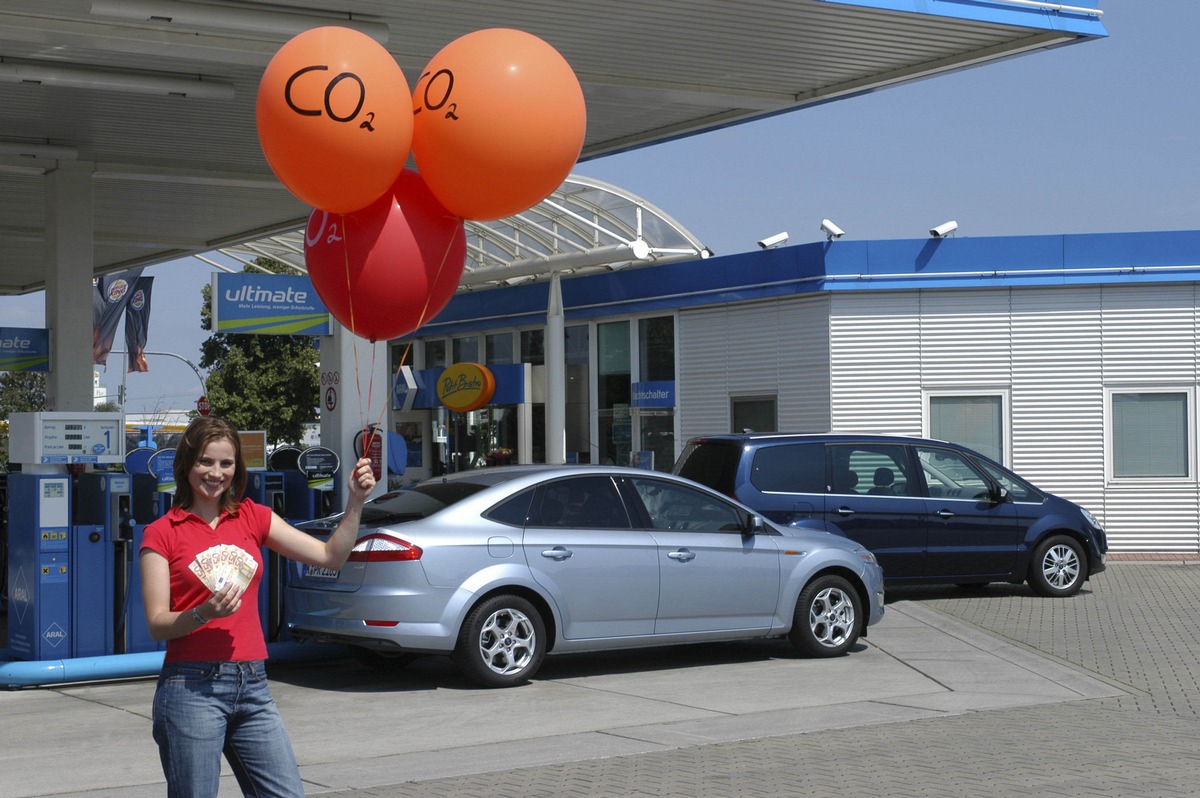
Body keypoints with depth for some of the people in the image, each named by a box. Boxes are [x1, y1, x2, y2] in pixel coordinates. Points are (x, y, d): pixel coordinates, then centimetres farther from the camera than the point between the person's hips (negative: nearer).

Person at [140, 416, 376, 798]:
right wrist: (204, 613, -23)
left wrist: (355, 502, -4)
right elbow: (157, 624, -5)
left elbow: (330, 555, 8)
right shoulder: (162, 533, 0)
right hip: (192, 688, -4)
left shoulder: (253, 518, 12)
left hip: (252, 685, 4)